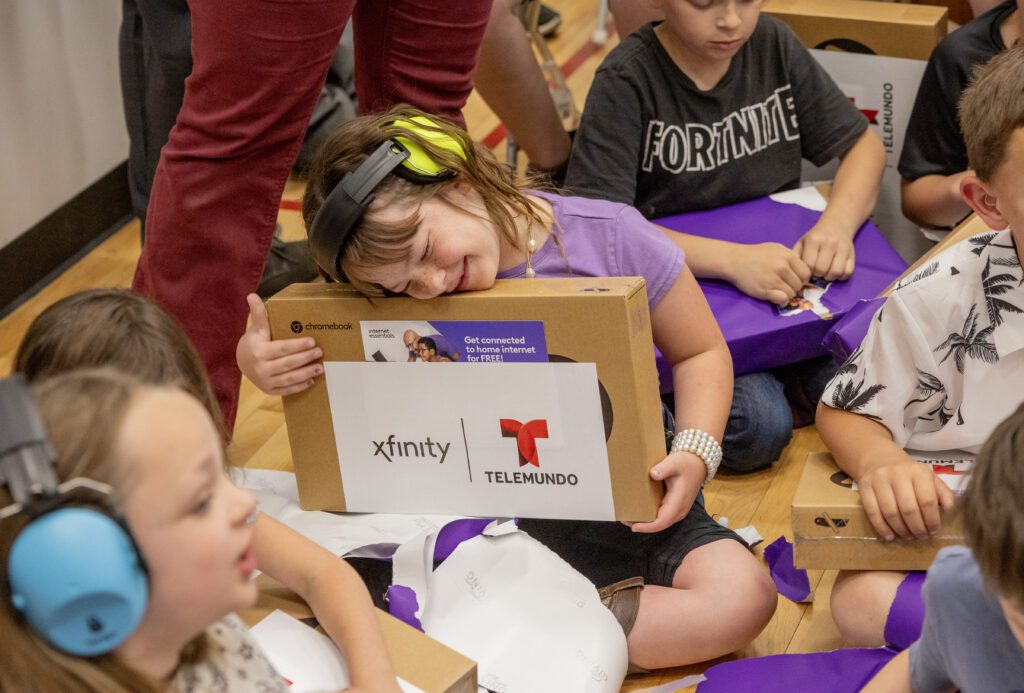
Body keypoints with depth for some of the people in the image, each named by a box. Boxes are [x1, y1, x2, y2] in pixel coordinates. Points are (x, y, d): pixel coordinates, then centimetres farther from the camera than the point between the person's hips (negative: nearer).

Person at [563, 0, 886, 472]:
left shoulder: (773, 44, 2)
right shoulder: (627, 80, -13)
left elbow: (864, 145, 7)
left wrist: (837, 224, -16)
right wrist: (733, 259, -33)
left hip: (787, 276, 4)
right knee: (757, 426, -28)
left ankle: (789, 393, 6)